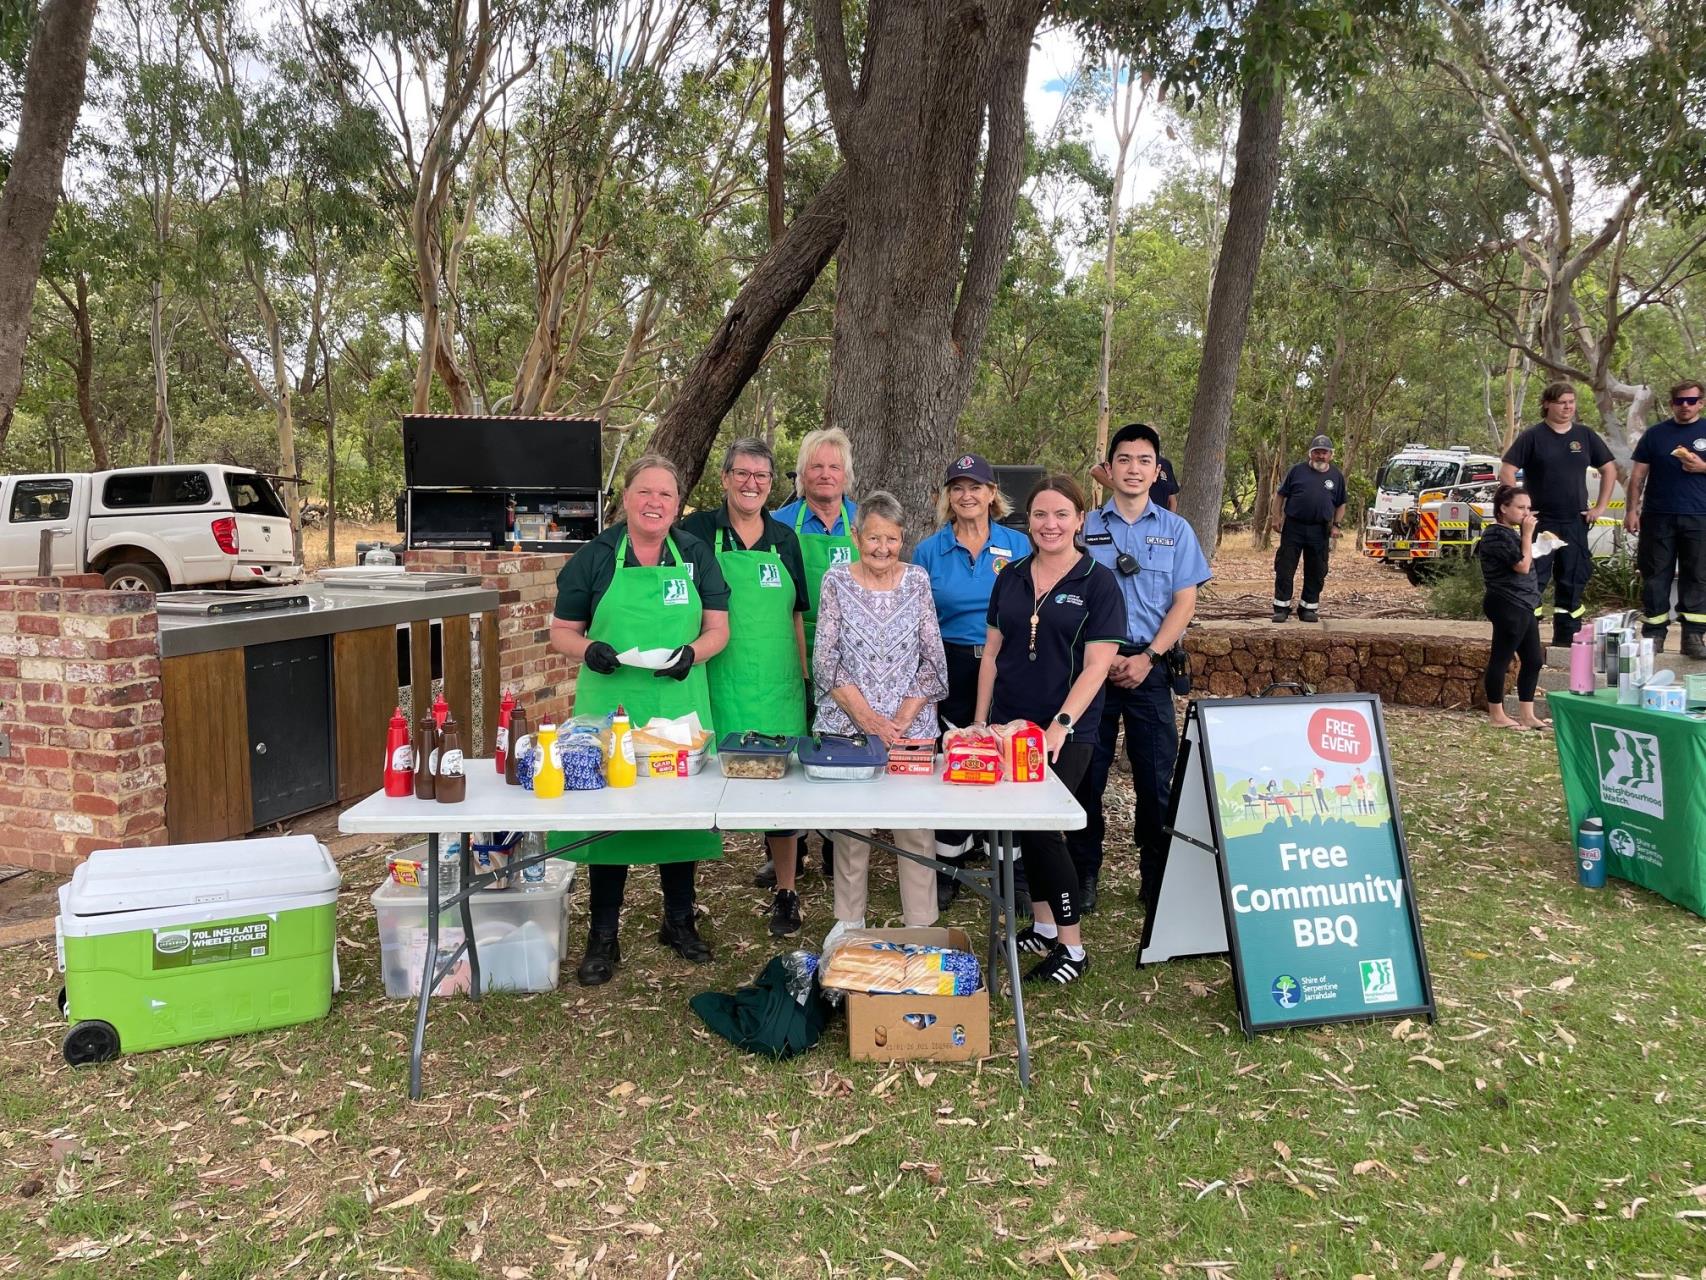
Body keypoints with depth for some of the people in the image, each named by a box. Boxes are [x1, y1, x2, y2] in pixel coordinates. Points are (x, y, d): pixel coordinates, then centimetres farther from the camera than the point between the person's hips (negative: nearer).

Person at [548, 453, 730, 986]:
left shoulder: (696, 555, 6)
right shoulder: (593, 557, 1)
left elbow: (717, 628, 6)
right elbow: (562, 632, 3)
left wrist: (692, 653, -15)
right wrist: (589, 650, -18)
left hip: (679, 702, 2)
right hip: (610, 704, -1)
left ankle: (679, 921, 30)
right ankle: (603, 937, 18)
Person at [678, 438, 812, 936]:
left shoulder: (784, 538, 11)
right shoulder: (699, 530, -1)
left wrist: (804, 679, 13)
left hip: (777, 686, 3)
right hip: (718, 684, -3)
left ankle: (786, 891, 20)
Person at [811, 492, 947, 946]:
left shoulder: (917, 580, 4)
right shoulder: (837, 580, 1)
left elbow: (933, 659, 2)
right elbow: (826, 660, -4)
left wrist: (902, 719, -8)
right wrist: (866, 717, -12)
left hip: (912, 727, 1)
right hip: (847, 725, 0)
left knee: (916, 825, 1)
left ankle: (921, 925, 13)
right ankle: (849, 920, 21)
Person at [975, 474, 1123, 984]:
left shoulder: (1098, 582, -6)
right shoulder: (1011, 578, 8)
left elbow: (1097, 664, -12)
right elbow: (992, 651, 11)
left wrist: (1061, 724, -20)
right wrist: (980, 721, 6)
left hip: (1067, 732, -5)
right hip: (1010, 725, 5)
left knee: (1041, 828, -8)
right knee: (1025, 827, 11)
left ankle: (1072, 947, 5)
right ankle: (1042, 925, 27)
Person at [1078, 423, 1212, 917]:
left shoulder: (1175, 530, 9)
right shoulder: (1085, 526, 5)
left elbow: (1184, 603, 3)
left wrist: (1147, 657, -9)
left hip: (1150, 666, 1)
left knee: (1157, 774, 2)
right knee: (1087, 772, 3)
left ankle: (1157, 877, 14)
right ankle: (1083, 874, 15)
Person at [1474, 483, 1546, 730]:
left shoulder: (1511, 533, 20)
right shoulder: (1497, 534, -13)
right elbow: (1523, 566, -16)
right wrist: (1528, 534, -11)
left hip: (1524, 607, 11)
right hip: (1508, 607, -11)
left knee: (1533, 660, 10)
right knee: (1501, 660, -3)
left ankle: (1526, 715, 17)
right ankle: (1497, 715, 3)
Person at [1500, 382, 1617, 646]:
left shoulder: (1586, 435, 9)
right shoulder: (1532, 436, -4)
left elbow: (1609, 469, 16)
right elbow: (1506, 471, -9)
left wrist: (1600, 506, 8)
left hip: (1576, 523, 5)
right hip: (1540, 522, -4)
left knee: (1573, 581, 9)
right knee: (1533, 580, -5)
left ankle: (1566, 639, 17)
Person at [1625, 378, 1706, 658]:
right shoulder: (1655, 433, 9)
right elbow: (1638, 475, 8)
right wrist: (1632, 510, 0)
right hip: (1657, 517, 0)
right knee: (1655, 576, 2)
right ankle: (1654, 634, 7)